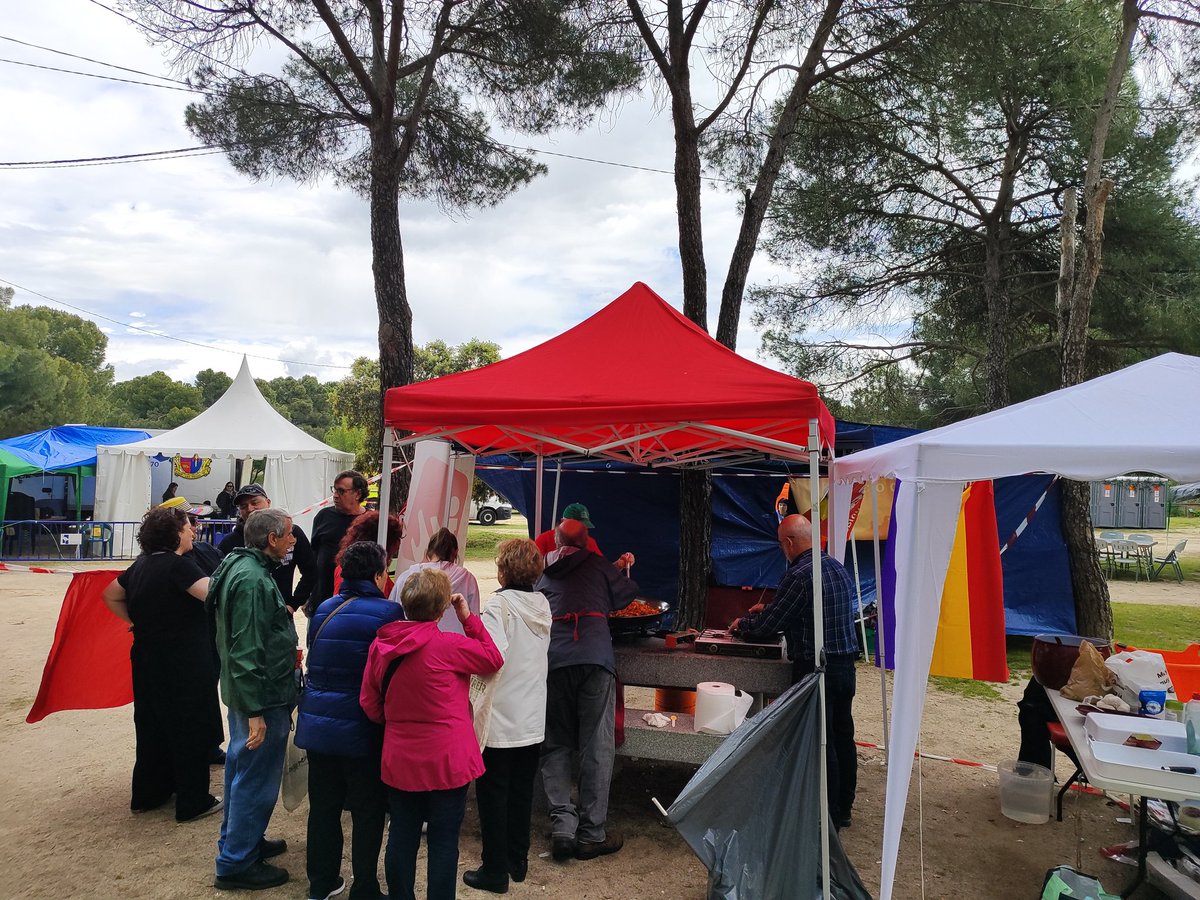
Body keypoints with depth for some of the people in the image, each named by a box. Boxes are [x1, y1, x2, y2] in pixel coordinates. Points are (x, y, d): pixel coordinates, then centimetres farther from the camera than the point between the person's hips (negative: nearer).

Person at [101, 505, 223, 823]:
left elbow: (111, 596, 21)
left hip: (147, 660, 9)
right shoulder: (178, 565, -19)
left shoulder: (141, 564, 7)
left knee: (152, 727, 19)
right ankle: (193, 803, 12)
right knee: (190, 730, 3)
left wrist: (137, 622, 16)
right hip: (183, 665, -8)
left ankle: (147, 794, 32)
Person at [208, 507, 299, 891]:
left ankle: (240, 840, 39)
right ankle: (236, 863, 16)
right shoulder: (253, 580, -25)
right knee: (256, 780, 3)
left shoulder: (244, 567, 8)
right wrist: (255, 711, -25)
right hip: (263, 699, -11)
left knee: (242, 769, 22)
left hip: (246, 692, 11)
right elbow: (246, 651, -27)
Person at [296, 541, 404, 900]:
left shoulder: (324, 609, 4)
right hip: (361, 729, -6)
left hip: (317, 723, 6)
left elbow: (315, 663, 14)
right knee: (368, 813, 9)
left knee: (323, 806, 17)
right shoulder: (388, 612, -15)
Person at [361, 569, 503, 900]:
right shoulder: (447, 645, -20)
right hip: (447, 761, -5)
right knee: (444, 841, 8)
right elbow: (494, 659, -5)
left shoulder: (380, 646, -4)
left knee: (402, 836, 18)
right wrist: (469, 619, -3)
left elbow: (369, 704, 5)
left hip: (399, 761, 5)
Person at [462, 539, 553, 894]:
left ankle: (495, 871, 18)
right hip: (533, 719, 6)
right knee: (522, 792, 19)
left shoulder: (499, 604, -18)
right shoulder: (543, 604, 2)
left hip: (500, 720, -6)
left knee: (493, 796, 8)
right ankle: (518, 861, 31)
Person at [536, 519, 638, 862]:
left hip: (553, 660, 3)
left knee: (556, 746, 13)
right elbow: (627, 593, 21)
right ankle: (592, 833, 9)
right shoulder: (596, 564, 14)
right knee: (597, 747, 5)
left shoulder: (543, 575, 22)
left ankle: (562, 823, 2)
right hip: (595, 656, -2)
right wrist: (621, 570, 42)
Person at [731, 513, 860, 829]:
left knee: (821, 745, 2)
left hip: (816, 670, -9)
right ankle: (843, 809, 30)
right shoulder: (838, 568, 9)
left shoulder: (799, 576, -18)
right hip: (846, 663, 9)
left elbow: (767, 626, -12)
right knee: (843, 737, 17)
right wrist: (767, 610, 25)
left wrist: (743, 624, 8)